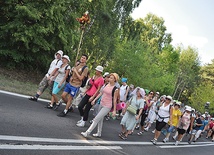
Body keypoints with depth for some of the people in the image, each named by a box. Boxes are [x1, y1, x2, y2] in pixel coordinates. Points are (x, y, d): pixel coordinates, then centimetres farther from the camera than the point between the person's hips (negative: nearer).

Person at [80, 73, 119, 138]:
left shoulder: (115, 89, -14)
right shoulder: (107, 85, 5)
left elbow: (115, 100, -11)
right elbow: (101, 93, 15)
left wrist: (114, 110, -9)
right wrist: (94, 99, 16)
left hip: (107, 107, -7)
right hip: (101, 104, 7)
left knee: (96, 119, -9)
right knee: (100, 120, 18)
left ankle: (87, 133, -3)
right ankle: (99, 133, 34)